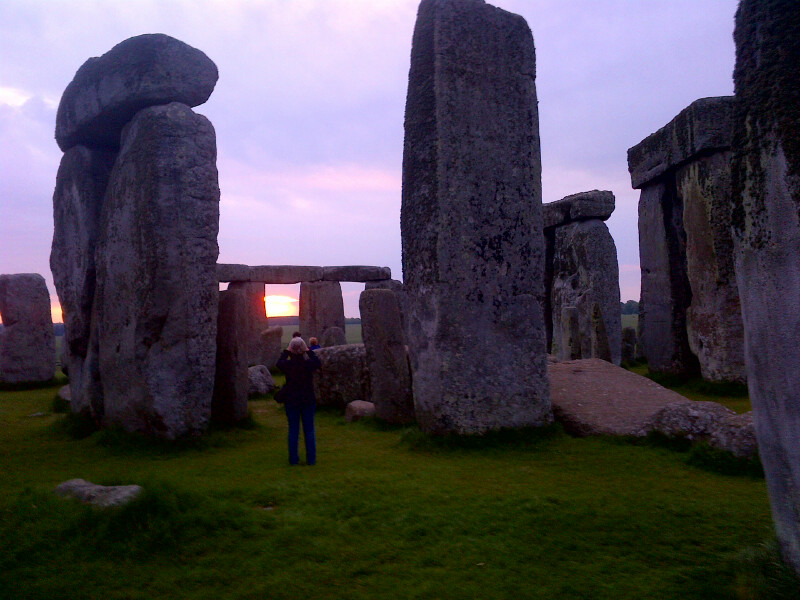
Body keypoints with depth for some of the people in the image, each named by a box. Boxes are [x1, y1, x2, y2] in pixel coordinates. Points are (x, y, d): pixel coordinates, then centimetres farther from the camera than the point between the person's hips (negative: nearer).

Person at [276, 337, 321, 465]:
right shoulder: (308, 364, -13)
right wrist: (308, 351, 13)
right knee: (309, 430, 8)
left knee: (293, 431, 9)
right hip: (308, 401, -1)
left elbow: (279, 362, 13)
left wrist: (287, 351, 16)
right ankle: (311, 459, 10)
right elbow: (318, 362, 10)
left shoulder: (287, 365, -11)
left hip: (291, 402, 1)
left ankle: (293, 459, 11)